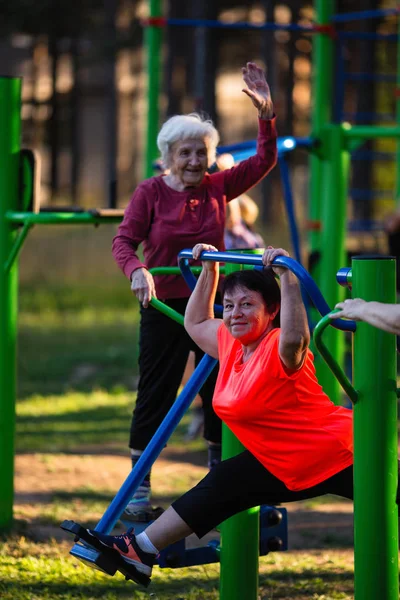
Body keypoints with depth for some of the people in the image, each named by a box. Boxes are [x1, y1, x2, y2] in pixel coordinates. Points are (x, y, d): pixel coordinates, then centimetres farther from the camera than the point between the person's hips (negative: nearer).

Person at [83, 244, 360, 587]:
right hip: (288, 468, 9)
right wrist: (209, 270, 18)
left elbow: (295, 338, -48)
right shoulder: (231, 344, 4)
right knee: (222, 485, 16)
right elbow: (195, 323, 24)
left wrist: (286, 277, -48)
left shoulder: (278, 348, -22)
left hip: (340, 454, -9)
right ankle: (141, 550, 25)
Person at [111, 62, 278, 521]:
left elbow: (264, 161, -1)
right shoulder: (151, 193, -6)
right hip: (164, 308, -3)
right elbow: (124, 240, -11)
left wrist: (266, 115, -15)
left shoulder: (218, 188, 2)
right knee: (155, 395, -3)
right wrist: (137, 271, -31)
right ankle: (138, 487, 4)